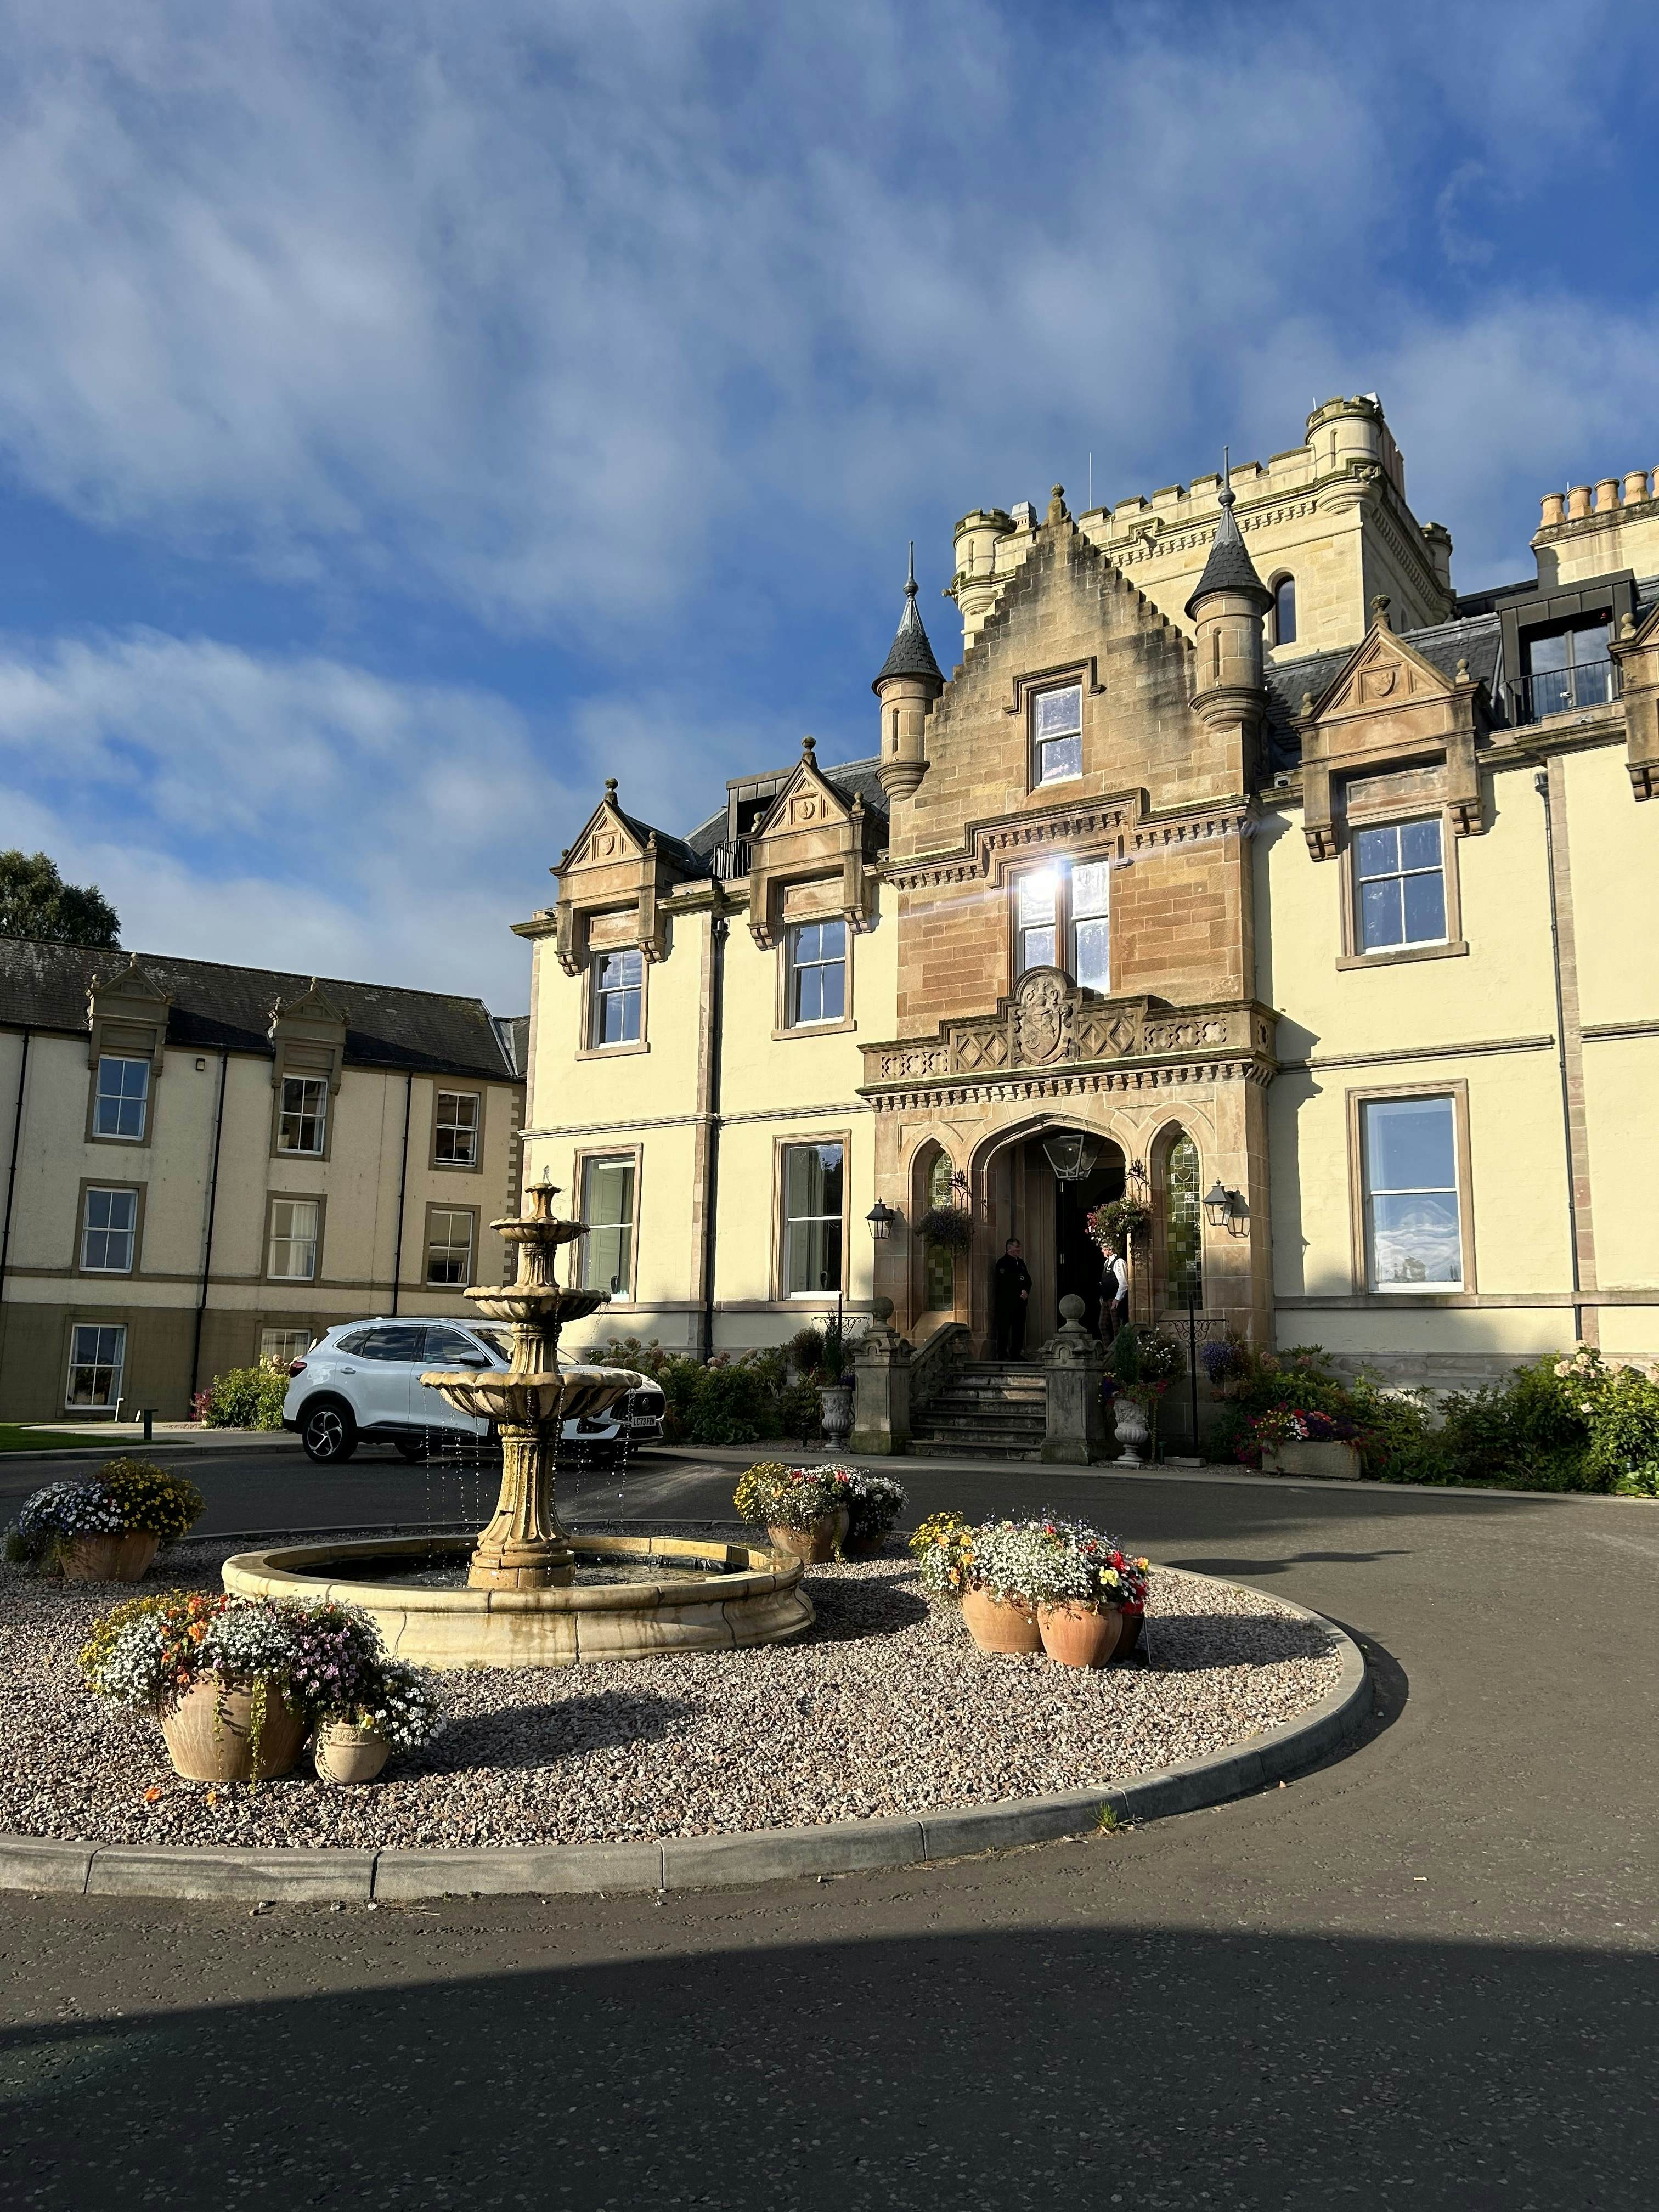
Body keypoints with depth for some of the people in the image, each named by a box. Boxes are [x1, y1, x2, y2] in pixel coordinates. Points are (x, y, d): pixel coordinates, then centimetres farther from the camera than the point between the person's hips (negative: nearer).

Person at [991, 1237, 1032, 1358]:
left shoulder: (1021, 1262, 19)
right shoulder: (1002, 1263, -5)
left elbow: (1028, 1280, 14)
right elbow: (1005, 1283, -14)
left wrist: (1026, 1291, -5)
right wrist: (1020, 1292, -13)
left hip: (1020, 1302, 7)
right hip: (1006, 1303, -7)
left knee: (1019, 1329, 7)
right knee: (1004, 1329, -5)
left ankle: (1016, 1354, 13)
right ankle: (1002, 1355, -2)